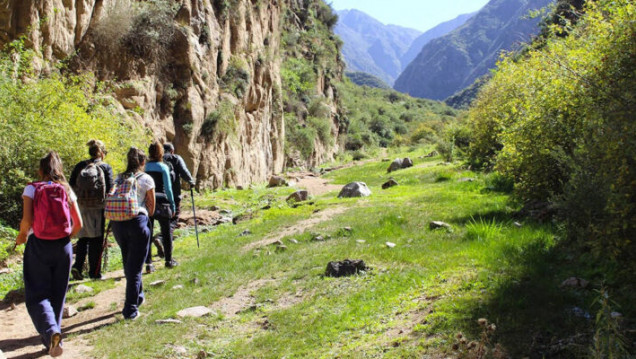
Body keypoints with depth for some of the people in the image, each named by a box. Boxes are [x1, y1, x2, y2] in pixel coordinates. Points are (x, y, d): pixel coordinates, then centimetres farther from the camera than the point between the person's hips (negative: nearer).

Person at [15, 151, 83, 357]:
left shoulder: (32, 189, -5)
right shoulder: (66, 190, 2)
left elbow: (27, 220, -14)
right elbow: (78, 224, 0)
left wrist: (21, 236, 6)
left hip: (38, 246, -3)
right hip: (63, 247, 3)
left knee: (36, 295, 2)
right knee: (57, 294, 15)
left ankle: (51, 332, -22)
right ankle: (53, 334, 24)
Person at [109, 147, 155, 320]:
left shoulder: (119, 179, 13)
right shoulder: (146, 179, 1)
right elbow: (151, 206, 7)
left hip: (117, 223, 5)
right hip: (136, 222, -4)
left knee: (128, 263, 21)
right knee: (135, 267, 1)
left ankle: (138, 296, 37)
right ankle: (130, 309, 0)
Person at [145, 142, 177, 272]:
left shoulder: (144, 167, 2)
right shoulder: (163, 167, -7)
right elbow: (168, 188, -7)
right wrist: (172, 206, 0)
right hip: (160, 202, -3)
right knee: (166, 232, 12)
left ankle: (148, 263, 6)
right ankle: (168, 260, 20)